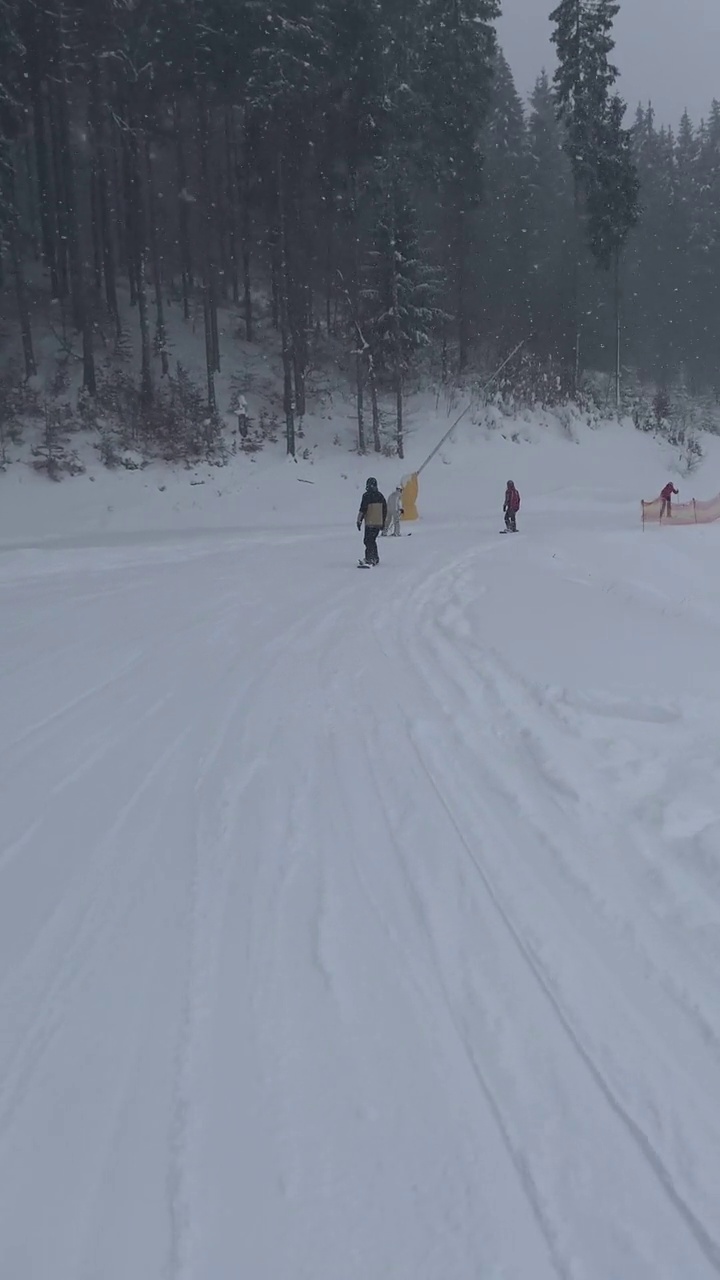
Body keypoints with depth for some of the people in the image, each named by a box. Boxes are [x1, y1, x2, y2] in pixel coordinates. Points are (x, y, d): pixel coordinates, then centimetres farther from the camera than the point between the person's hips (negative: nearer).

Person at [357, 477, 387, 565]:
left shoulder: (366, 495, -9)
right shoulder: (380, 495, 10)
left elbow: (363, 509, -13)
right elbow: (385, 509, 15)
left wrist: (359, 521, -7)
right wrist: (383, 522, 22)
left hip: (370, 523, -6)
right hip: (379, 523, 6)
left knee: (368, 541, -2)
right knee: (372, 540, 18)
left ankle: (370, 558, -12)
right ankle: (375, 558, 20)